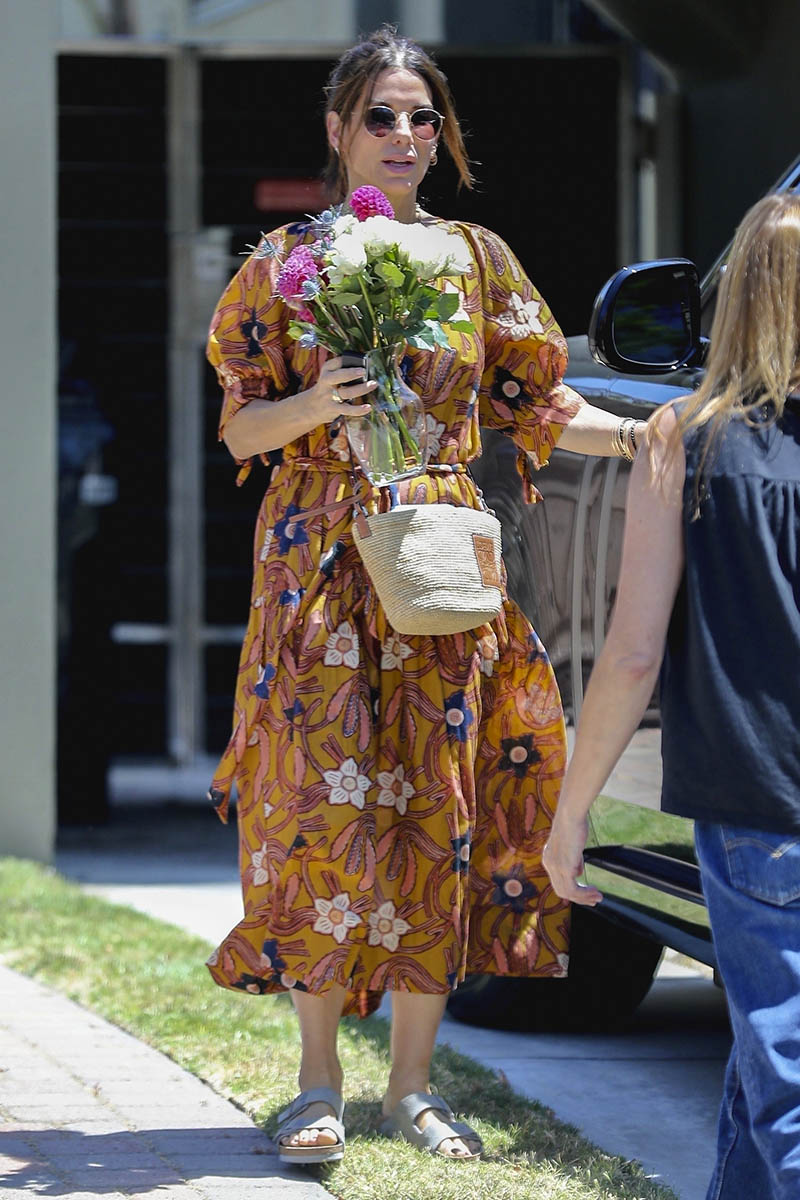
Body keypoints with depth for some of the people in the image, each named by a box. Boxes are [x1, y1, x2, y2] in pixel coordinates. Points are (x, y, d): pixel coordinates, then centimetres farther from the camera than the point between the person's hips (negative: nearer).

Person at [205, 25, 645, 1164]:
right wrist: (315, 408, -18)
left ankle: (412, 1083, 9)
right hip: (320, 559, -2)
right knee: (327, 805, -6)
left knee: (441, 812, 1)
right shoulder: (288, 260, 2)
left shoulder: (478, 257, 8)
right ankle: (319, 1083, 2)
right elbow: (240, 428, 2)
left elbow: (537, 404, 10)